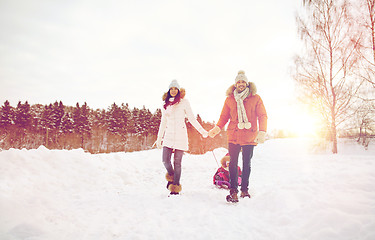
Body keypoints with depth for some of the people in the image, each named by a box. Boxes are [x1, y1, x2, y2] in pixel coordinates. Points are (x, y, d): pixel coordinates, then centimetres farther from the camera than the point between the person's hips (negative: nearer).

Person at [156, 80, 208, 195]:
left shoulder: (184, 102, 1)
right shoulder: (165, 104, 13)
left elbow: (191, 118, 2)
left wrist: (202, 131, -3)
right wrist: (159, 138, 21)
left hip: (180, 135, -3)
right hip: (169, 135, 4)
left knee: (177, 162, -3)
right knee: (165, 160, -6)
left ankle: (175, 187, 9)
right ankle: (171, 177, 25)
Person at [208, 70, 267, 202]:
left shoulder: (255, 98, 4)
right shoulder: (229, 99, 8)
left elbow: (262, 116, 2)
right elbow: (224, 116, 11)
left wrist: (262, 132, -12)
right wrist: (217, 128, -6)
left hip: (249, 137, 0)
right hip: (234, 136, 1)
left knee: (247, 163, 9)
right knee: (233, 163, -4)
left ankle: (244, 189, 21)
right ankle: (233, 191, 1)